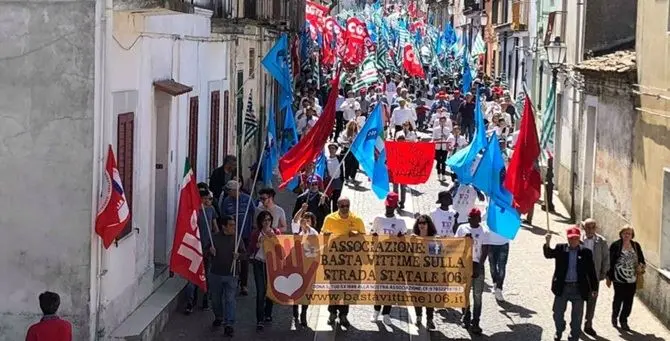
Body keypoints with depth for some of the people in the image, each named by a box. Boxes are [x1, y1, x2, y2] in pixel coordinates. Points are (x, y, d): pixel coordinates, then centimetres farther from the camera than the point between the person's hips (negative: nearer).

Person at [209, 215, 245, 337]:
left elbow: (245, 253, 5)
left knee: (230, 299, -6)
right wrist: (210, 252, -13)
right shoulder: (215, 237, 1)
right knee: (216, 298, 15)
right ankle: (218, 318, 38)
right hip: (215, 274, 2)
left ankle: (229, 324, -5)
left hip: (231, 275, -2)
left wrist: (239, 255, -16)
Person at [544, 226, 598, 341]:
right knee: (558, 313, 11)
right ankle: (559, 332, 36)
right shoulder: (560, 248, 1)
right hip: (562, 287, 1)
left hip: (578, 289, -1)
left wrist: (593, 288, 2)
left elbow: (591, 271, 2)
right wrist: (547, 243, -31)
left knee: (577, 316, 6)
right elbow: (548, 254, -12)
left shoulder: (585, 252, -1)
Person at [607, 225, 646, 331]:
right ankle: (614, 316, 29)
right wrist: (609, 277, -1)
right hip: (619, 279, -3)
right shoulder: (615, 246, -4)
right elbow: (610, 262, -1)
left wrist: (641, 268, -5)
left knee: (629, 300, 3)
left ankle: (624, 320, 18)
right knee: (618, 298, 2)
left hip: (632, 279, 3)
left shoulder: (636, 246, 7)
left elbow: (641, 260, 16)